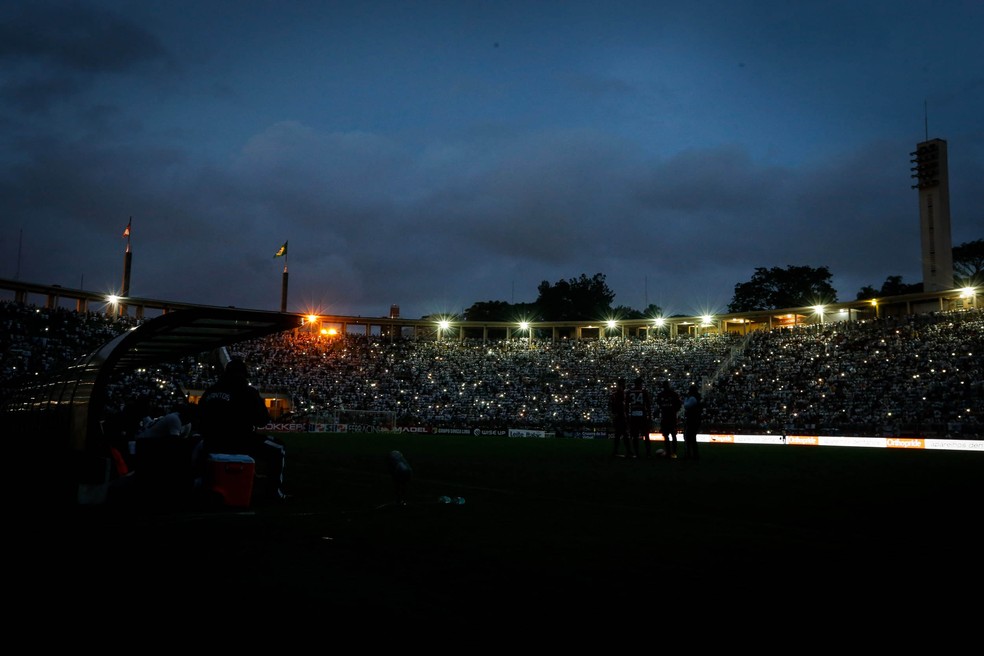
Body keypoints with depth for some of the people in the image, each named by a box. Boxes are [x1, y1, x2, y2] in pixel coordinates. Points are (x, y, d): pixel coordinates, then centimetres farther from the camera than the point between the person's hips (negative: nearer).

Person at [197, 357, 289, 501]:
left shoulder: (209, 392, 9)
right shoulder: (247, 392, -7)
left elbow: (202, 422, 15)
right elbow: (262, 420, -5)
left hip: (211, 445, 6)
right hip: (239, 443, -6)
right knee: (278, 449, 13)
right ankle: (276, 490, 10)